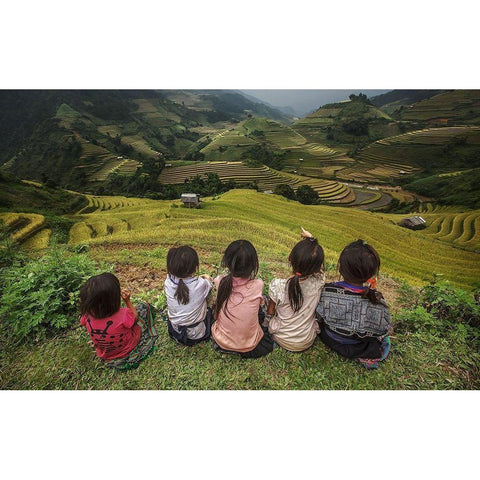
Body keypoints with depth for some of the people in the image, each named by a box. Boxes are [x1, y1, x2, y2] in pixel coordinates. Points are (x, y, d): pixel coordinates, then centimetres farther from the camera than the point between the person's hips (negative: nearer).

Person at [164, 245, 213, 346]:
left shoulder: (168, 283, -20)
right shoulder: (201, 284, -28)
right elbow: (209, 283, -2)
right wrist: (207, 279, 19)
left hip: (175, 332, 3)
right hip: (196, 335, -3)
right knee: (209, 309, 22)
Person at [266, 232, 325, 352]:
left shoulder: (277, 285, -30)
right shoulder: (318, 282, -26)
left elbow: (270, 312, -12)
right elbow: (319, 266, -2)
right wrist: (312, 240, -5)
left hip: (282, 340, -1)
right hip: (307, 342, 2)